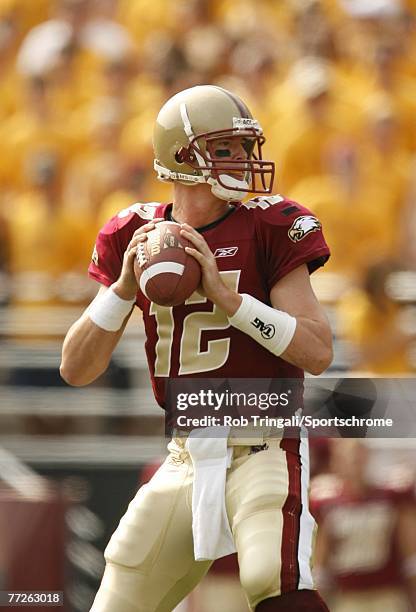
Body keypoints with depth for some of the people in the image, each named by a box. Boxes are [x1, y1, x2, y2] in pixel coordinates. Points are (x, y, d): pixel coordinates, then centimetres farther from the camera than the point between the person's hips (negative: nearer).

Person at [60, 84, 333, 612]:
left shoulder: (269, 228, -5)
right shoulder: (134, 237, 5)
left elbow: (317, 352, -13)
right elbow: (76, 371, 3)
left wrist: (227, 296, -20)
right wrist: (125, 286, -11)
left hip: (264, 449, -4)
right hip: (186, 462, 4)